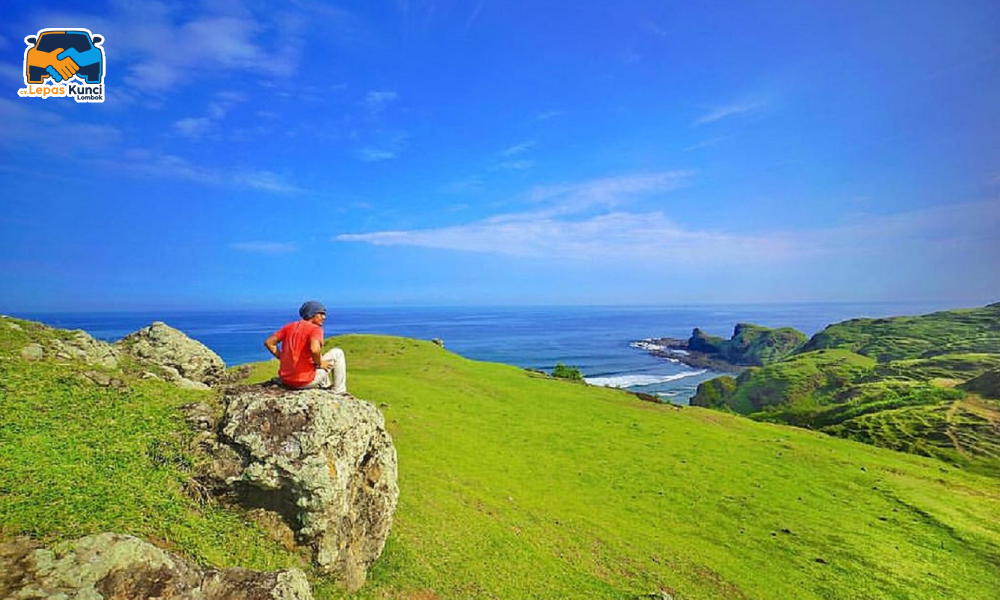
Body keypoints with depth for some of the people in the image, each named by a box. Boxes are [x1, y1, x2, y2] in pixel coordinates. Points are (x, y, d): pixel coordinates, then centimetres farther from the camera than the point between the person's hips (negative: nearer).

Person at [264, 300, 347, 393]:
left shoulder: (289, 326, 8)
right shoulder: (315, 328, -13)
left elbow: (268, 343, 7)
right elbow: (314, 349, -31)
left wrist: (283, 359, 11)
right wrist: (319, 364, -12)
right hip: (304, 382, -7)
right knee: (338, 353, 7)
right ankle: (339, 392, 9)